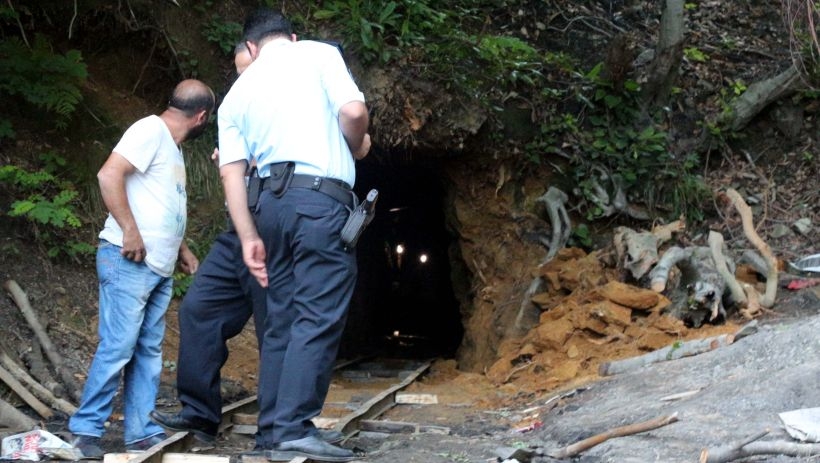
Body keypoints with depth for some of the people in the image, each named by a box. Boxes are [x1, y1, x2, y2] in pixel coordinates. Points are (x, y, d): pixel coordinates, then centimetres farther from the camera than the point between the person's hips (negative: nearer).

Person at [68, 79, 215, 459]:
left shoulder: (171, 146, 19)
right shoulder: (151, 130, -9)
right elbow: (109, 175, -21)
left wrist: (180, 248, 19)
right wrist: (130, 232, -21)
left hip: (159, 267, 9)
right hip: (129, 261, -9)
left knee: (149, 351, 7)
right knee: (117, 348, -9)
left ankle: (141, 432, 11)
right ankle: (85, 430, -2)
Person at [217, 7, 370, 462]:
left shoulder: (237, 92, 18)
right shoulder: (319, 53, 6)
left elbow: (230, 170, 9)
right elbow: (354, 111, -8)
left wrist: (249, 237, 8)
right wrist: (356, 148, 12)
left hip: (270, 201, 6)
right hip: (321, 198, -5)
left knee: (282, 319, 11)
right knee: (318, 317, -8)